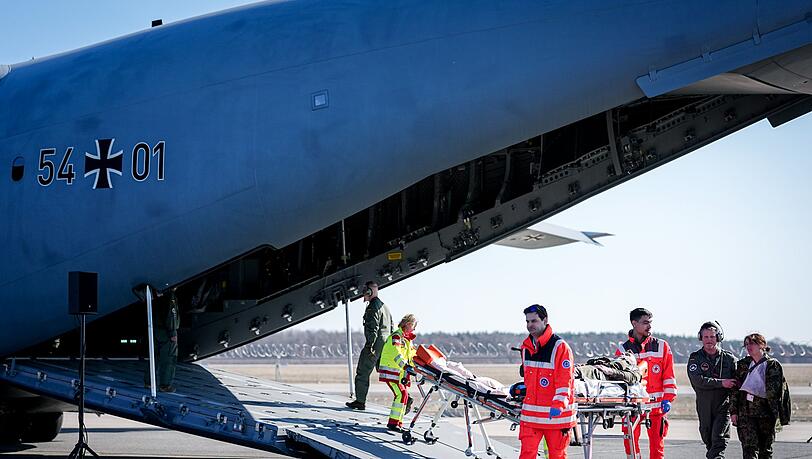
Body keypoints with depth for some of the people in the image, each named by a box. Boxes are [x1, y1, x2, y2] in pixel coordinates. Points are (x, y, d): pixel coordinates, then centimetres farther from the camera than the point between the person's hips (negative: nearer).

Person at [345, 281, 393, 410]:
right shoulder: (384, 306, 20)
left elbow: (373, 328, -19)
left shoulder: (373, 307, -10)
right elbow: (391, 327, 22)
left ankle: (360, 401, 3)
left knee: (362, 373, 1)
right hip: (386, 345, 9)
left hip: (375, 345, -9)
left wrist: (370, 345, -21)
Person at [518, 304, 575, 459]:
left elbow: (565, 381, -16)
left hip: (556, 413, -5)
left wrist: (558, 405, -25)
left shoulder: (560, 347, -11)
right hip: (530, 413, 5)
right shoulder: (526, 347, 11)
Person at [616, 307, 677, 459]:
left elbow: (669, 376, 6)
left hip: (656, 405, 0)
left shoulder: (661, 347, 6)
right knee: (630, 443, 2)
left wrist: (668, 399, -2)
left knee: (657, 444, 0)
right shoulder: (623, 350, 5)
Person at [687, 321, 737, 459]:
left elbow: (738, 384, 3)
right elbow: (697, 380, -13)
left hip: (724, 406, -2)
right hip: (704, 407, 2)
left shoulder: (729, 359, 4)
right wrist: (721, 383, -19)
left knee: (719, 441, -13)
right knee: (708, 441, 11)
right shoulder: (695, 358, 3)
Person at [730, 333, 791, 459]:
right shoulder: (742, 365, 12)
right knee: (749, 448, -10)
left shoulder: (773, 365, 2)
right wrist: (734, 411, 2)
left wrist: (782, 416, -6)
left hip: (766, 412, -1)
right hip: (745, 412, 1)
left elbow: (781, 391, 0)